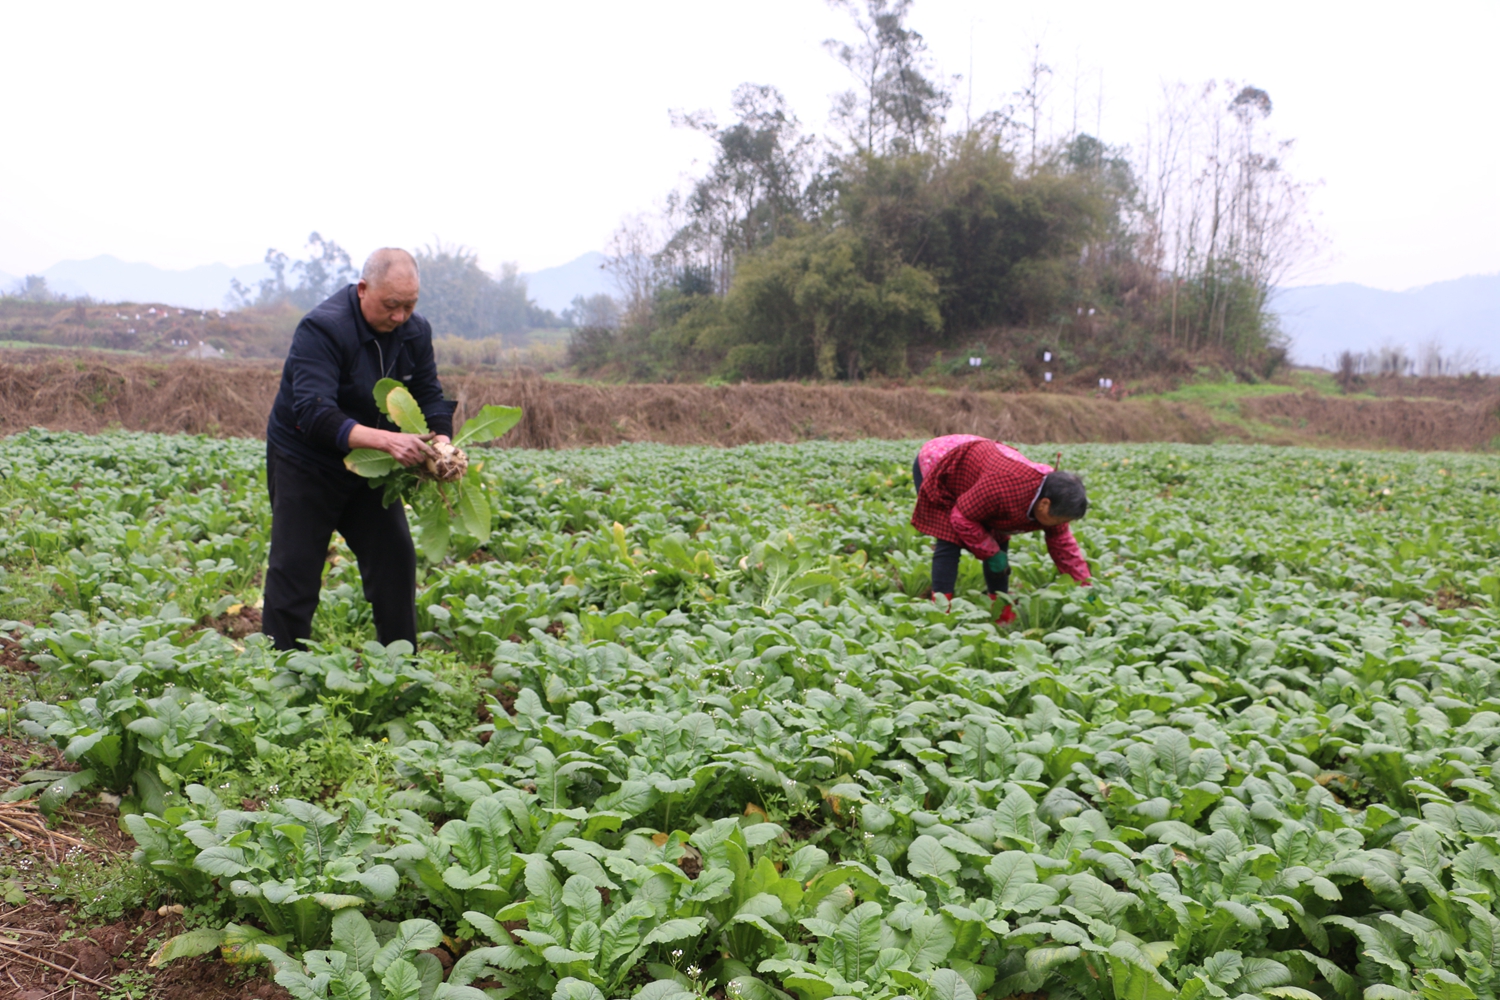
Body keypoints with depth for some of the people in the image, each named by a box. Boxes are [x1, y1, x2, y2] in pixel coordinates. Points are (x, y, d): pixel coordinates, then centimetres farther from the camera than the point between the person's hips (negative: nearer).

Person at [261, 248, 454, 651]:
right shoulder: (322, 329, -25)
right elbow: (314, 414, -35)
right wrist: (385, 439, -48)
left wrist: (441, 442, -28)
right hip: (305, 464, -5)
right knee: (295, 573, -4)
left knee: (396, 561, 4)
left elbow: (430, 397, -5)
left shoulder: (415, 332, -5)